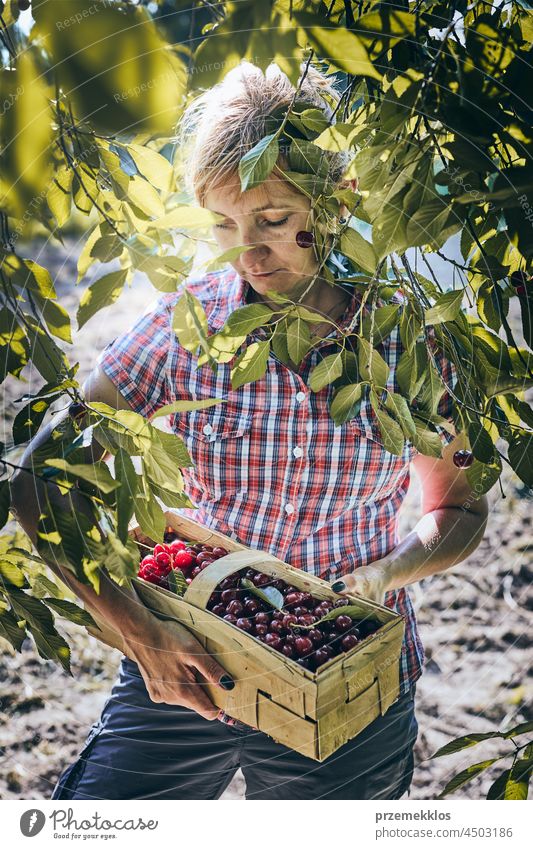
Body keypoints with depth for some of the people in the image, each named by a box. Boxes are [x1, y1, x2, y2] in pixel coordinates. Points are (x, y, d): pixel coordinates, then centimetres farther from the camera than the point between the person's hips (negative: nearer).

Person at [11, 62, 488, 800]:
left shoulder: (409, 337, -6)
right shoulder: (189, 322, -9)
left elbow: (458, 507, 6)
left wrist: (389, 572, -15)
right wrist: (137, 628, -20)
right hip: (185, 669, 0)